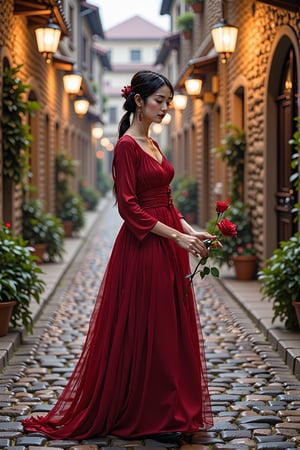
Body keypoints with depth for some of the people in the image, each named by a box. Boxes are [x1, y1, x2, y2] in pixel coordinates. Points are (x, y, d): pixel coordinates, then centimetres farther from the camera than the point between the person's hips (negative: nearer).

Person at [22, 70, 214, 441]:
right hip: (143, 248, -9)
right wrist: (176, 235, -19)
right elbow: (129, 206, -17)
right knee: (144, 330, -2)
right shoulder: (127, 146, -12)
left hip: (166, 247, 9)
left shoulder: (152, 145, 15)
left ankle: (167, 411, 21)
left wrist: (189, 229, 4)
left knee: (169, 328, 11)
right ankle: (146, 418, 9)